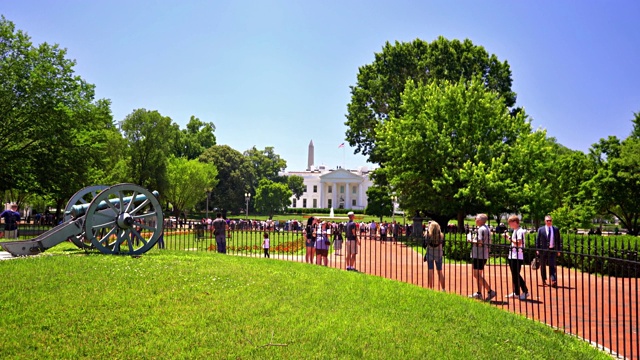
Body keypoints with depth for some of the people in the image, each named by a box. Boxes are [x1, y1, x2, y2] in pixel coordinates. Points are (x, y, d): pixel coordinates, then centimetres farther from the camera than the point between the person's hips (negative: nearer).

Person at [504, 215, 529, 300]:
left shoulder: (520, 231, -13)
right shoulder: (515, 231, 16)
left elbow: (519, 243, -22)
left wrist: (509, 237, -18)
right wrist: (508, 237, 9)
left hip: (517, 257, -10)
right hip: (512, 256, 10)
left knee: (516, 275, -7)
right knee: (514, 275, 11)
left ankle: (525, 292, 1)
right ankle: (516, 292, 17)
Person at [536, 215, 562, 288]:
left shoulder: (556, 229, 5)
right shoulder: (541, 229, 1)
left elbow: (558, 240, 7)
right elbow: (538, 240, 1)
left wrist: (559, 250, 4)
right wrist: (537, 249, -4)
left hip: (553, 250, 0)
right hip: (543, 250, 0)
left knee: (552, 265, -8)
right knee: (543, 266, 9)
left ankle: (553, 281, -12)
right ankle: (544, 280, 21)